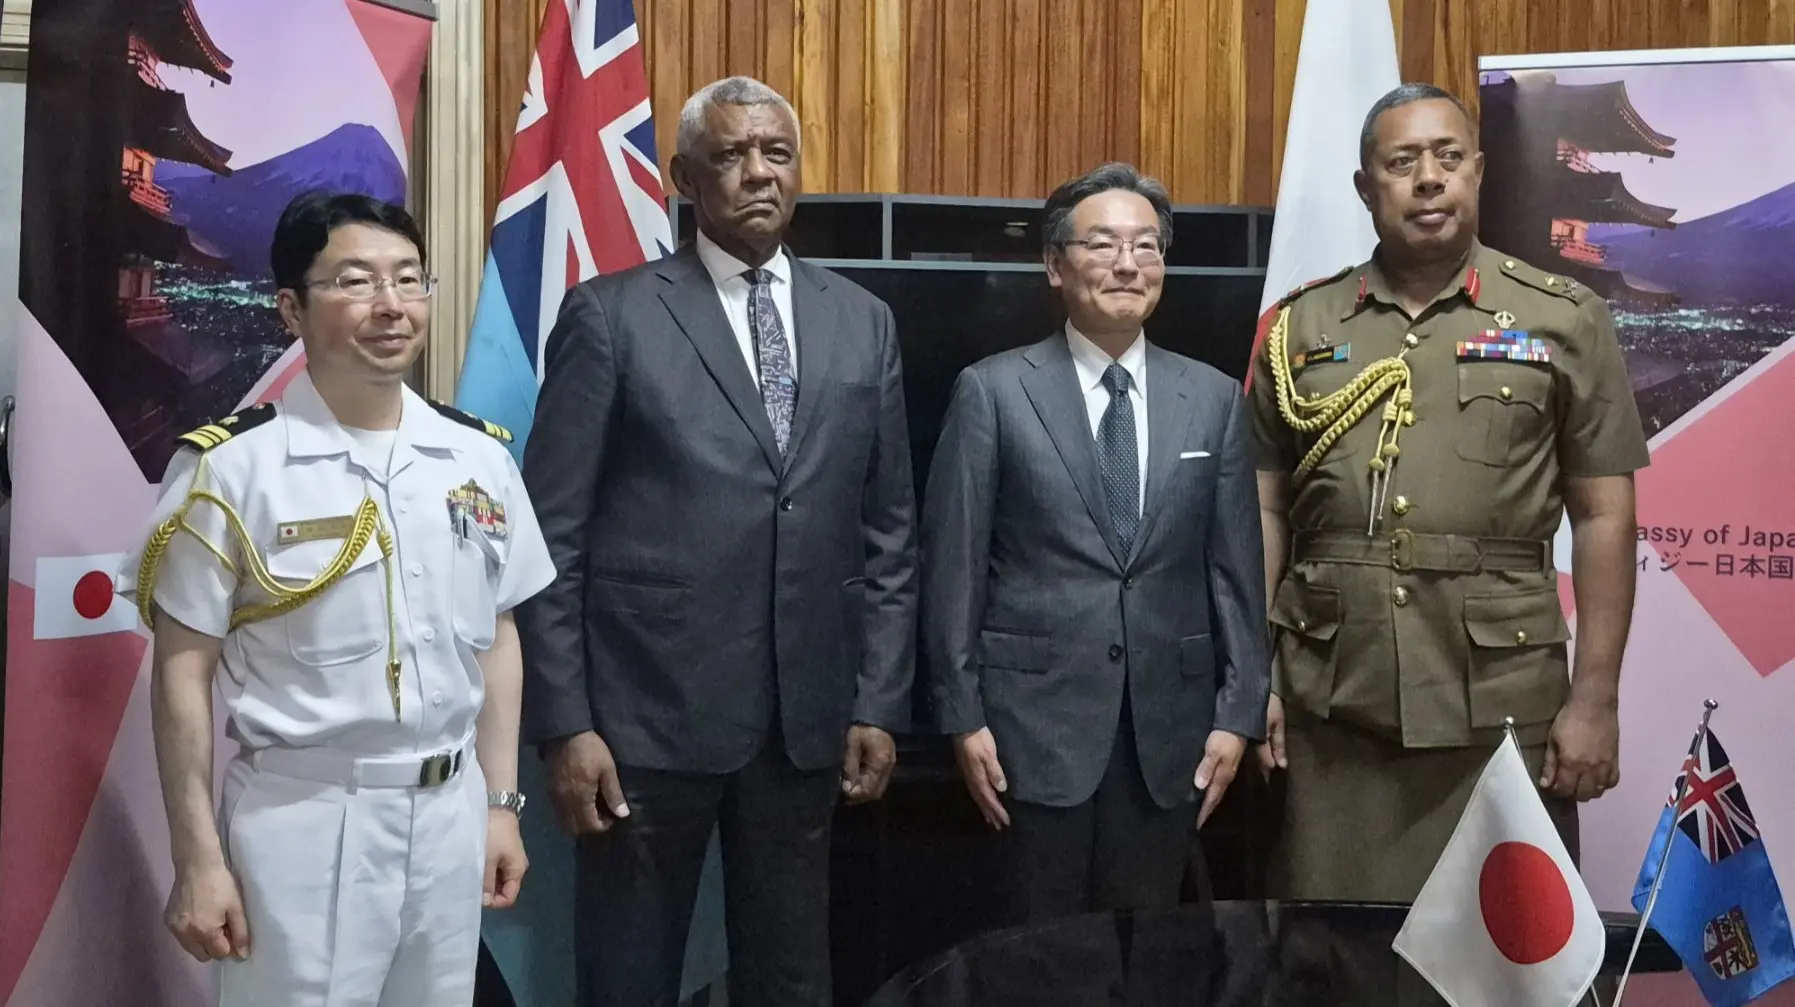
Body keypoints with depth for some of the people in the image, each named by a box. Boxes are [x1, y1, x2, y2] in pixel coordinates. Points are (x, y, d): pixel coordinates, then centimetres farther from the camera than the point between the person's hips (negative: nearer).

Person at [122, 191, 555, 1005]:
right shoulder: (232, 466, -11)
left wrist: (501, 804, 10)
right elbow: (183, 671, -7)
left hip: (450, 811, 4)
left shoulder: (479, 458, 2)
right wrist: (198, 858, -7)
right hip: (302, 821, -4)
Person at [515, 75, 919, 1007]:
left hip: (807, 718, 3)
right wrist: (564, 723, -9)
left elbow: (889, 532, 9)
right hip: (648, 712, -3)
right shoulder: (609, 316, -3)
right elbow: (552, 537, -5)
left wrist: (879, 704, 5)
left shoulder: (862, 323, 8)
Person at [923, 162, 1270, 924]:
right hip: (1038, 716, -2)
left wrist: (1239, 711, 2)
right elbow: (953, 564, -4)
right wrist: (963, 715, -6)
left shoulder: (1215, 399, 6)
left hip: (1169, 725, 3)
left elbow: (1236, 568, 6)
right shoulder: (993, 391, -3)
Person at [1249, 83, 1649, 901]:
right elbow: (1263, 510, 8)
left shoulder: (1565, 320, 2)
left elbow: (1603, 517, 1)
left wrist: (1594, 700, -4)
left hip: (1501, 702, -1)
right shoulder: (1299, 327, 7)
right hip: (1330, 700, 2)